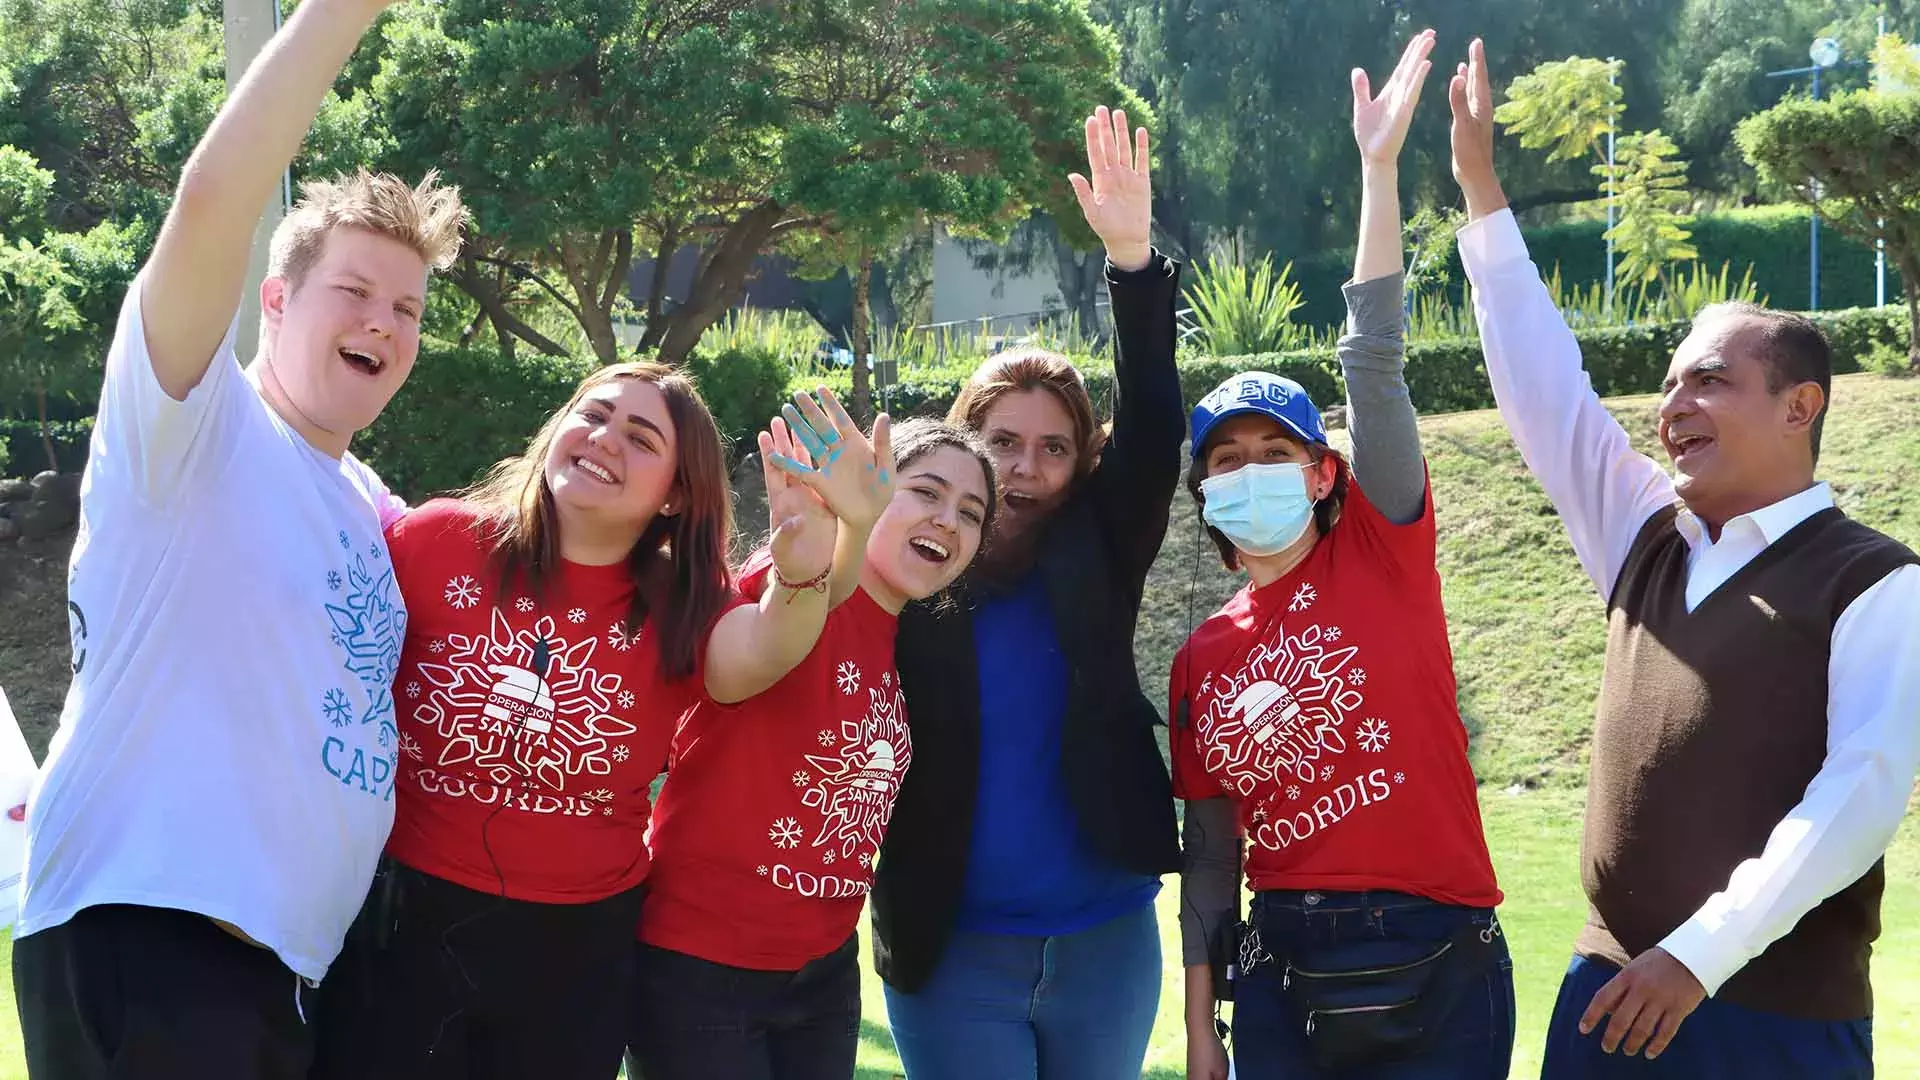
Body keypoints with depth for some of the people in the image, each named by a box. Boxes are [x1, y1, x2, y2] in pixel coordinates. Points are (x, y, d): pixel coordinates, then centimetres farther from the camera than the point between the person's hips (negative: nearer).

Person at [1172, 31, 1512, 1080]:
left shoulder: (1381, 548, 0)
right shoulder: (1202, 657, 8)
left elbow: (1375, 370, -9)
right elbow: (1210, 849, 12)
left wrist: (1379, 168, -13)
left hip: (1435, 964, -3)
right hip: (1281, 973, 3)